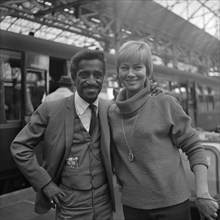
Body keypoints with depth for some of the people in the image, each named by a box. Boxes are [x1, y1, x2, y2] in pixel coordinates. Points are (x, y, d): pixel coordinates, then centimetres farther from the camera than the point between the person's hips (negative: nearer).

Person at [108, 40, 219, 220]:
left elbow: (194, 148, -5)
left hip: (172, 204, -2)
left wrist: (203, 194, -11)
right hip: (132, 205, 3)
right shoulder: (112, 114, 2)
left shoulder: (166, 104, -7)